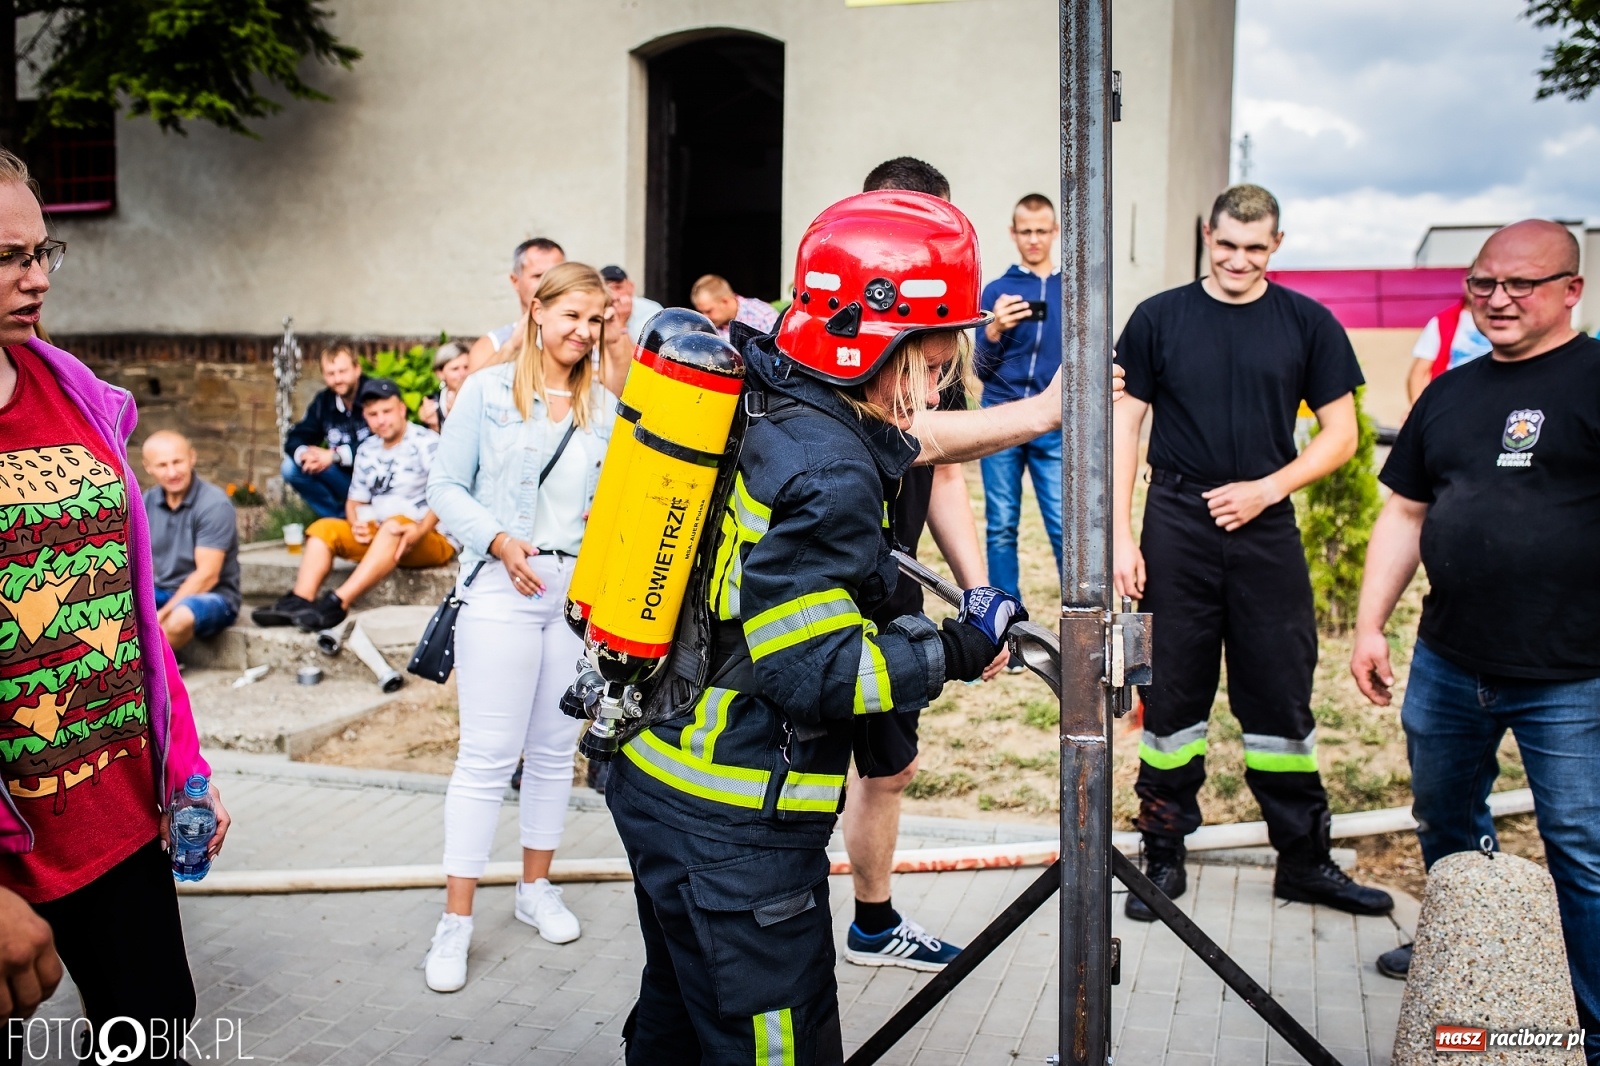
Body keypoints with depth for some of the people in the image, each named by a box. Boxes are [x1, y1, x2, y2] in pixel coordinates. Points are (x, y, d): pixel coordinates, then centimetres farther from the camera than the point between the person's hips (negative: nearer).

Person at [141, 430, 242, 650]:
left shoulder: (214, 504, -16)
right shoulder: (146, 503, 3)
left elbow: (207, 576, -20)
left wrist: (161, 615, -24)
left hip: (212, 598, -6)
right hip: (161, 593, 6)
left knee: (180, 617, -37)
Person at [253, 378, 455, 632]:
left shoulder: (427, 443, -9)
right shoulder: (367, 450, 13)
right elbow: (355, 501, 18)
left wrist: (420, 530, -32)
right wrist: (357, 524, -4)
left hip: (433, 539, -7)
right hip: (379, 536, 7)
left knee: (395, 524, -37)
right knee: (324, 527, -8)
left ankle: (338, 603, -47)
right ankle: (300, 601, -29)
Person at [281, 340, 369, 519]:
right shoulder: (323, 401, 3)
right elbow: (294, 440, 0)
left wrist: (335, 455, -29)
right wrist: (304, 454, -25)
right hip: (344, 479, 6)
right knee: (291, 467, -11)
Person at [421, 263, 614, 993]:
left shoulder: (607, 409, 9)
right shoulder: (488, 391, 0)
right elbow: (447, 486, -1)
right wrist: (500, 541, -14)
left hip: (582, 590, 4)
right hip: (502, 588, -4)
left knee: (556, 749, 12)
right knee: (487, 755, -4)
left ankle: (536, 887, 29)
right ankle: (456, 919, 6)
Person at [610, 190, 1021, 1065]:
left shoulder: (759, 404, 4)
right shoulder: (830, 472, -23)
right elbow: (815, 672, -24)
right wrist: (957, 651, -14)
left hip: (660, 774, 10)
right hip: (734, 829, -10)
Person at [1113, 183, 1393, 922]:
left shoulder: (1307, 323, 5)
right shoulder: (1160, 318, 3)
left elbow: (1340, 435, 6)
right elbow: (1124, 424, 2)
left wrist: (1264, 487, -9)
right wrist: (1120, 535, -5)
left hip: (1265, 528, 1)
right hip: (1176, 528, -1)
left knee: (1281, 698, 7)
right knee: (1173, 694, 6)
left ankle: (1304, 860, 20)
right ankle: (1164, 854, 18)